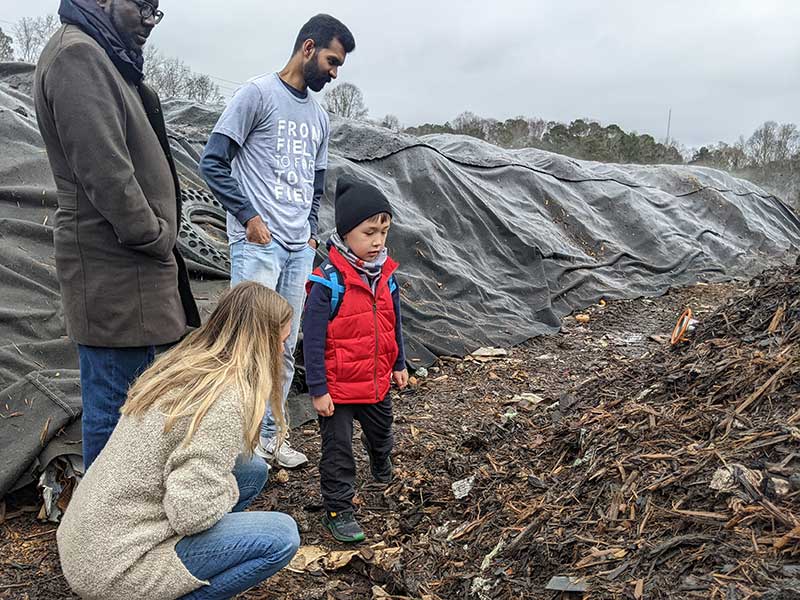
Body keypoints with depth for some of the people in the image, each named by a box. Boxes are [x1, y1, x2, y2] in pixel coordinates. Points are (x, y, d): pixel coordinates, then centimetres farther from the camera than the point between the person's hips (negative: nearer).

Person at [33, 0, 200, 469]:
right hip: (115, 270, -11)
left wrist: (161, 240, 15)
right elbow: (104, 172, -21)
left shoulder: (107, 60, 19)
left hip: (131, 263, 11)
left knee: (129, 396, 18)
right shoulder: (77, 55, -13)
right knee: (115, 404, -2)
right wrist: (157, 237, -11)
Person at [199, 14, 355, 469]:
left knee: (285, 348, 8)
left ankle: (269, 436, 19)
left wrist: (312, 231, 12)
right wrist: (249, 217, -10)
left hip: (299, 248, 7)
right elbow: (213, 162, -8)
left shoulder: (319, 117, 18)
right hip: (258, 244, -7)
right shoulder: (258, 94, -4)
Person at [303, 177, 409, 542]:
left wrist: (399, 365, 17)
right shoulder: (329, 281, -22)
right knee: (338, 450, 4)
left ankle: (383, 473, 55)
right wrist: (318, 389, -17)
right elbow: (312, 339, -19)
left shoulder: (385, 275, -2)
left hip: (377, 382, 7)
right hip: (338, 388, -6)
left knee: (381, 433, 27)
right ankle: (338, 511, 19)